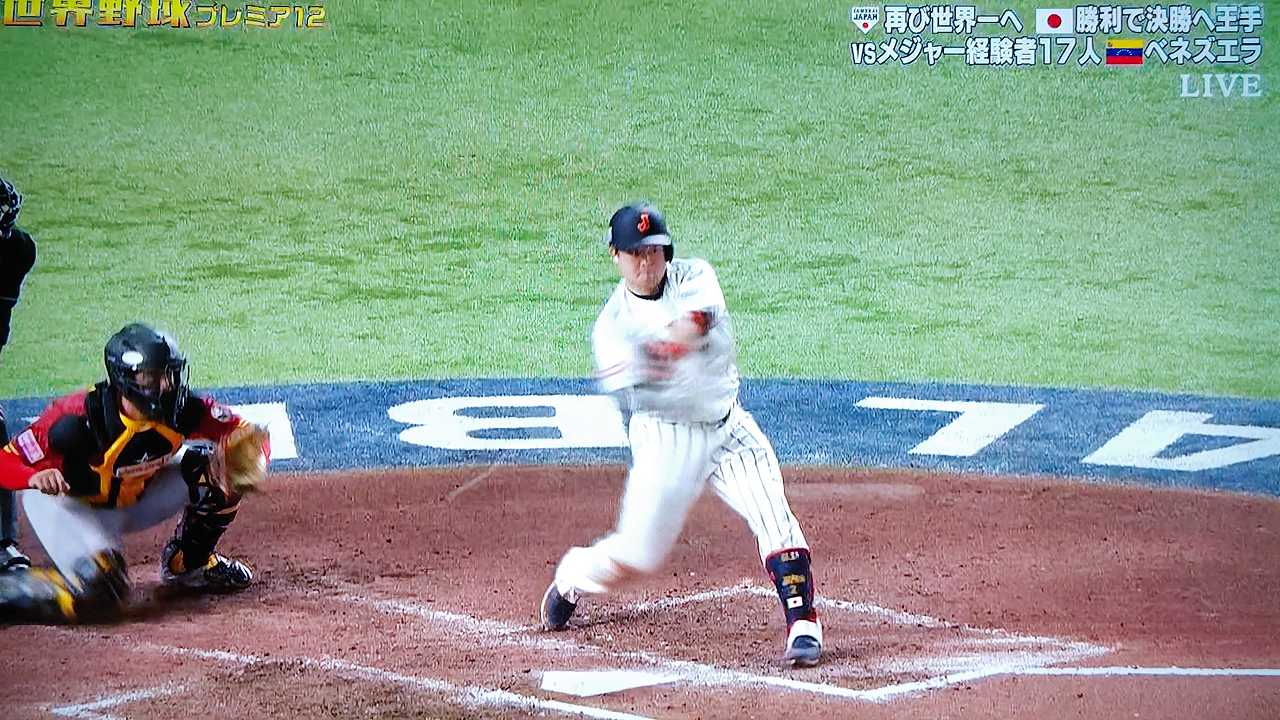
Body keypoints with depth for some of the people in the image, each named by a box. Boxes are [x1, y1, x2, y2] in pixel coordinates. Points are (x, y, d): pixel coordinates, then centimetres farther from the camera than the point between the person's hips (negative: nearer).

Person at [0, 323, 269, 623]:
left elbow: (242, 431, -11)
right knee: (101, 592, -30)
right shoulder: (78, 418, -34)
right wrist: (36, 478, -56)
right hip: (69, 505, -6)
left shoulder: (182, 410, -20)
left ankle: (188, 562, 14)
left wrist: (250, 454, -36)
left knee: (217, 465, -8)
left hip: (136, 503, 6)